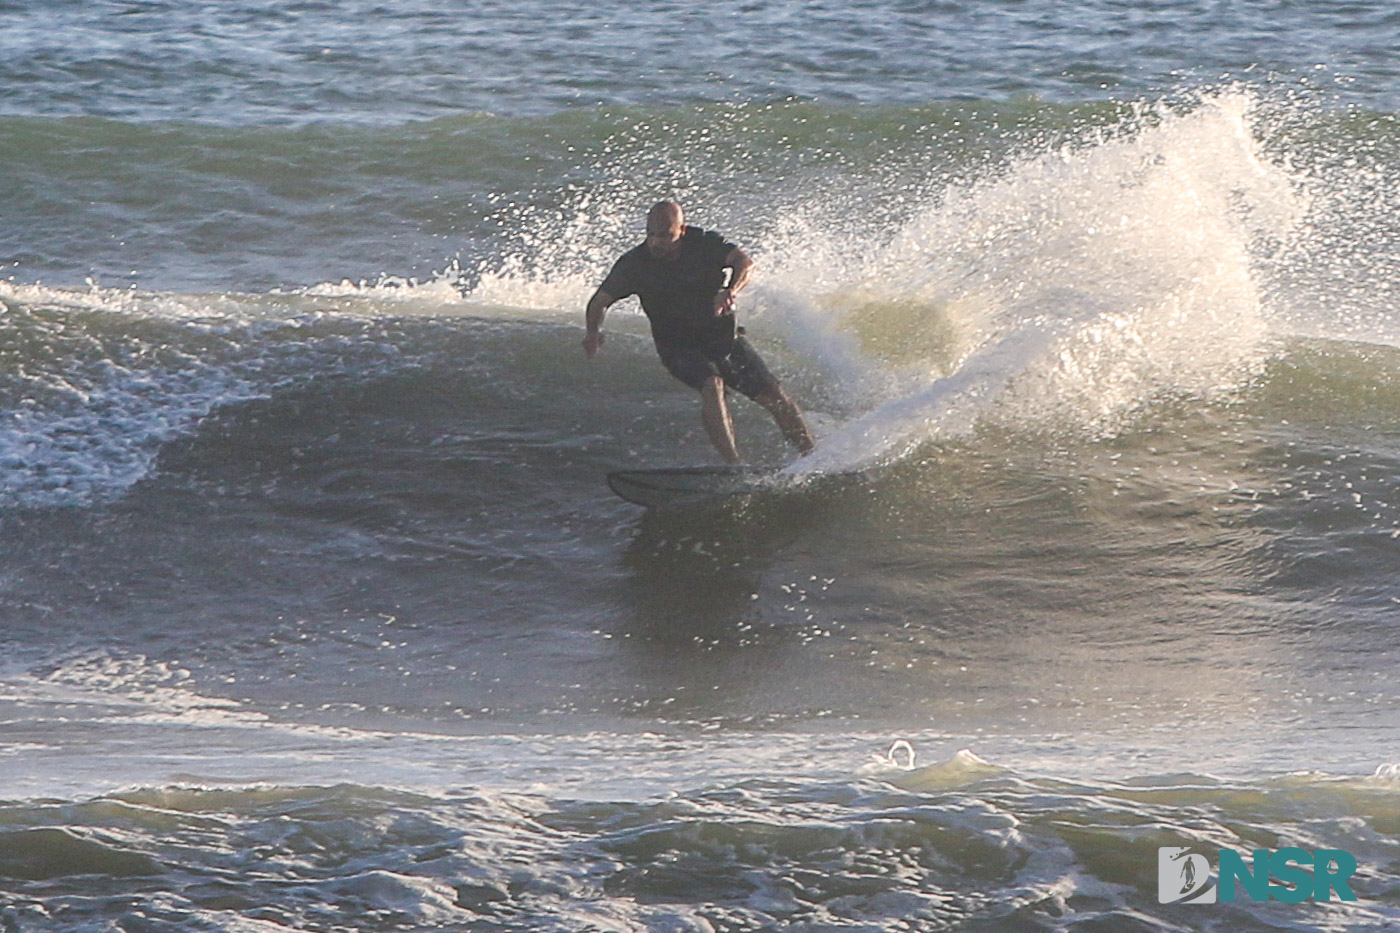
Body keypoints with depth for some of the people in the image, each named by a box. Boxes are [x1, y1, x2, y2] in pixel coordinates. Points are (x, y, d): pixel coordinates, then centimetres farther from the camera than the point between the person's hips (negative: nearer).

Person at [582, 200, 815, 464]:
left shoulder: (704, 243, -13)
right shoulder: (635, 263, -12)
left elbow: (744, 263, -27)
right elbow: (600, 301, -8)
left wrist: (730, 291, -49)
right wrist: (593, 330, -31)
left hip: (724, 336, 2)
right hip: (679, 348, -2)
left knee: (775, 398, -2)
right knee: (712, 386, -32)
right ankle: (733, 464, -38)